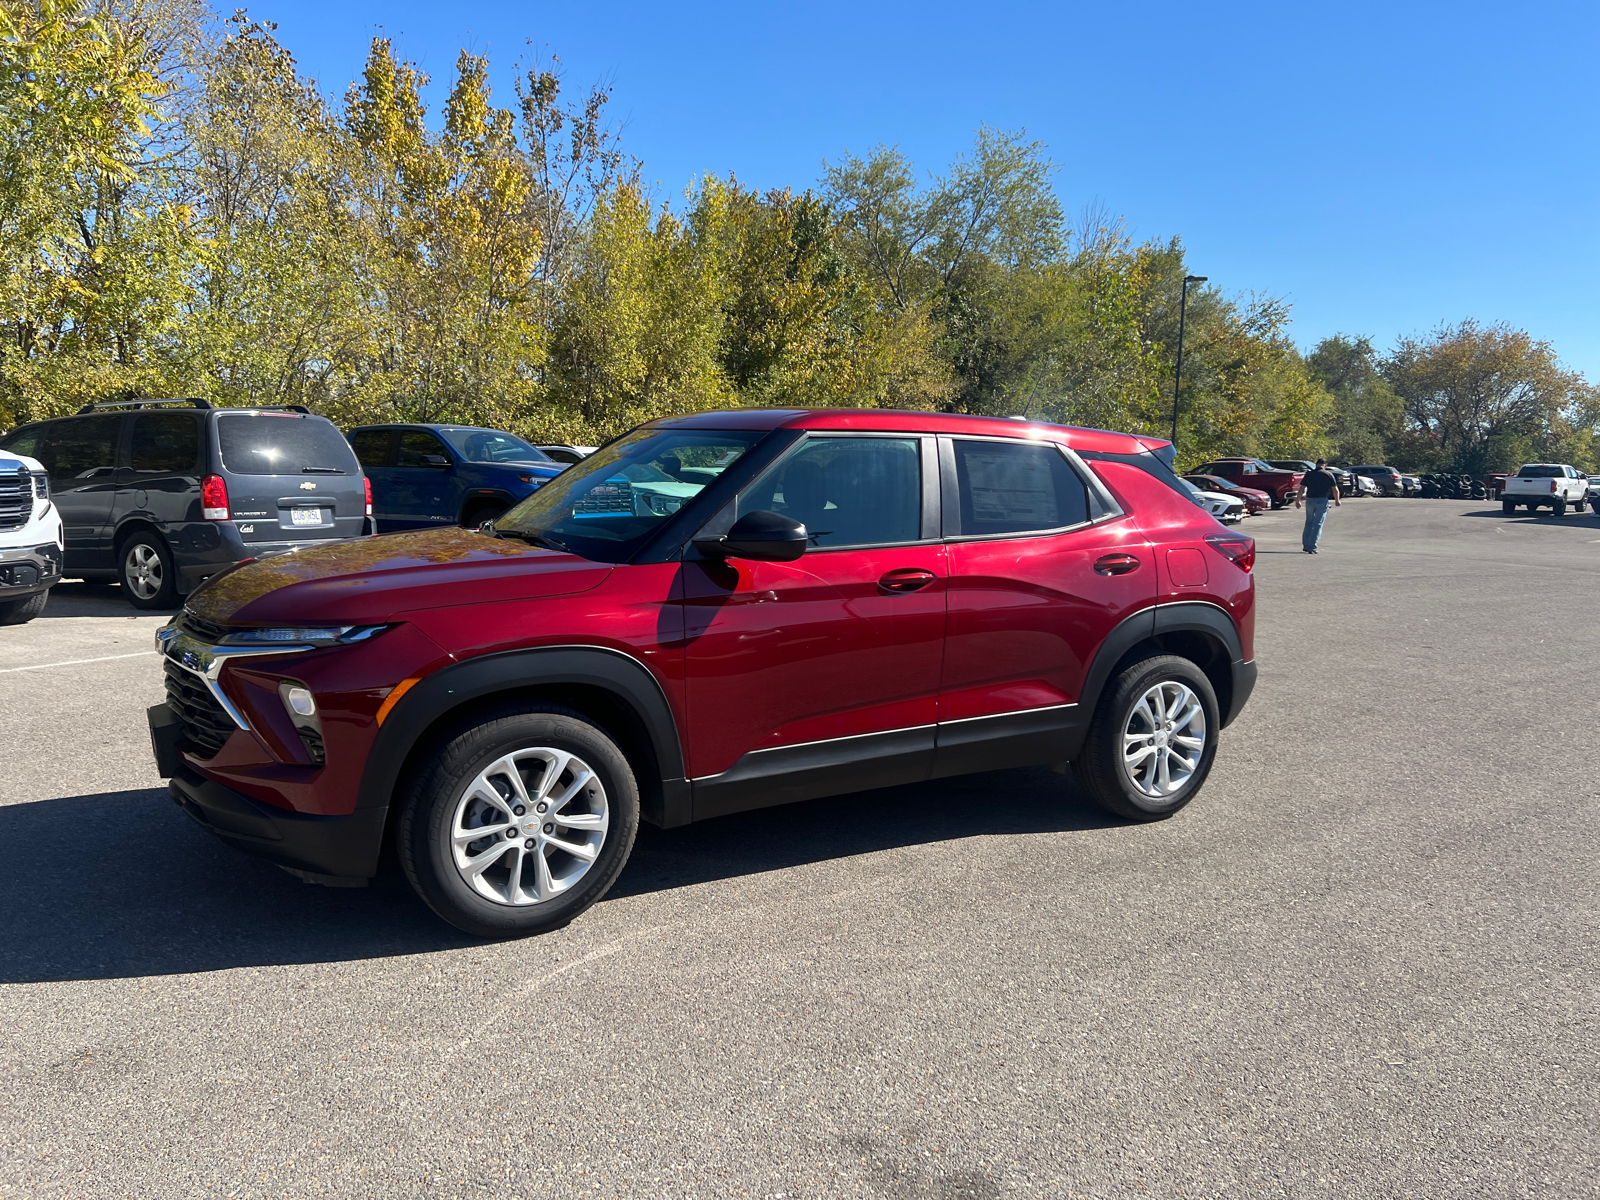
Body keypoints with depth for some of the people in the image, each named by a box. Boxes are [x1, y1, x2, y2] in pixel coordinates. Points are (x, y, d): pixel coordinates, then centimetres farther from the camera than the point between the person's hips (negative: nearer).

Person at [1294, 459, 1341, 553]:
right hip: (1322, 501, -2)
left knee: (1309, 523, 17)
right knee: (1317, 524, 0)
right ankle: (1312, 547, -4)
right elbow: (1335, 489, 2)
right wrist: (1337, 500, 16)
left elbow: (1302, 488, 3)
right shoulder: (1328, 474, 1)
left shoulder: (1309, 474, 6)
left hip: (1310, 500, 2)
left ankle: (1305, 545, 19)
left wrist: (1297, 500, 10)